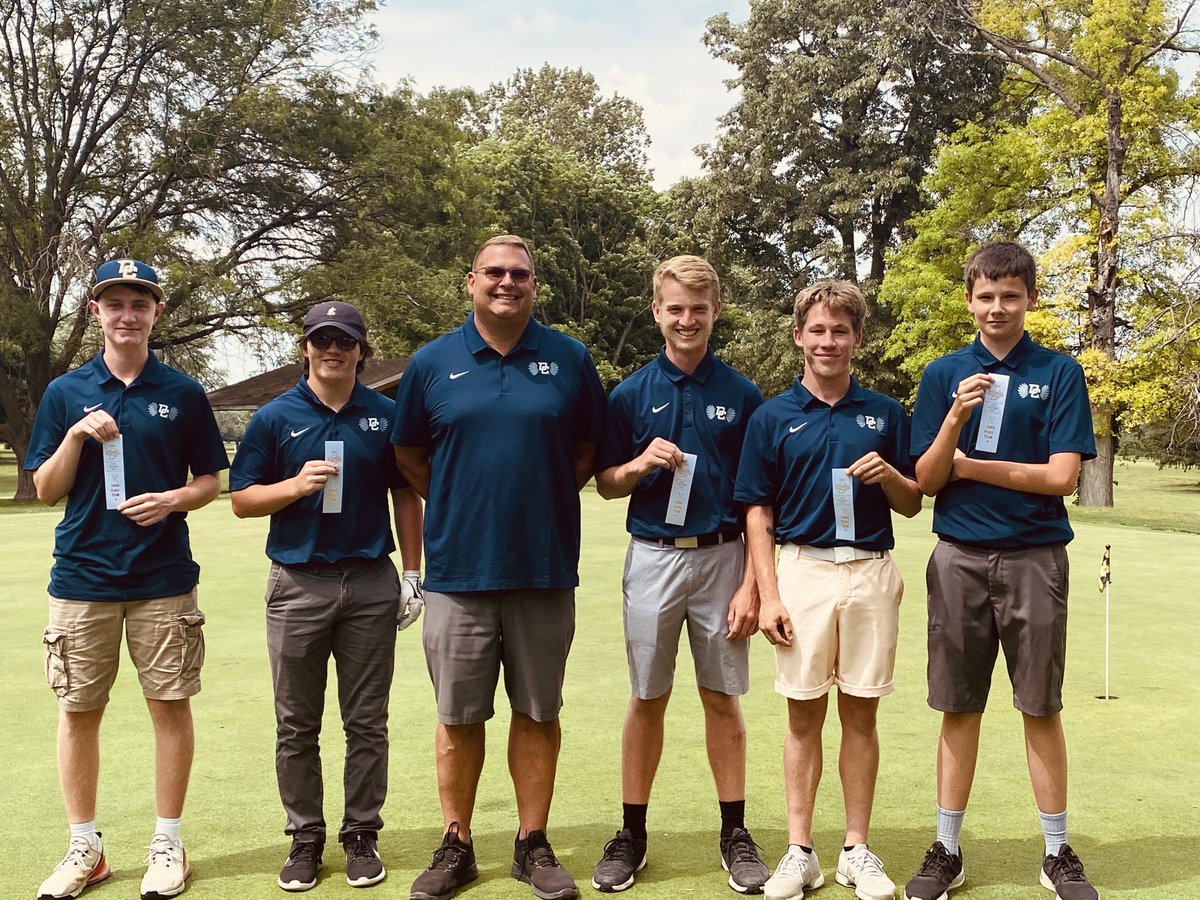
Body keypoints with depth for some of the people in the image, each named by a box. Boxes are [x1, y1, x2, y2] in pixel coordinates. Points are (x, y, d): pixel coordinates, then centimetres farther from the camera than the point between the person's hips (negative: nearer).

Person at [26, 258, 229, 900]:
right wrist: (76, 436, -12)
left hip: (163, 577, -1)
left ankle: (167, 842, 19)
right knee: (78, 709, 7)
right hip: (83, 576, 1)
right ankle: (84, 847, 23)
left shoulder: (183, 394, 4)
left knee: (170, 703, 4)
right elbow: (45, 490, 5)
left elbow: (210, 479, 9)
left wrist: (175, 499, -12)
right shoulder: (65, 393, 6)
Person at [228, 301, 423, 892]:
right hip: (298, 585, 0)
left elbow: (406, 497, 10)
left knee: (366, 723, 7)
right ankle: (305, 838, 21)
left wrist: (411, 574, 6)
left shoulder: (385, 416, 5)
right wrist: (296, 485, -15)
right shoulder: (275, 418, 3)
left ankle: (361, 834, 20)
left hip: (371, 584, 0)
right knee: (297, 726, 7)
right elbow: (241, 500, 4)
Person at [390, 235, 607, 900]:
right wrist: (459, 505, 4)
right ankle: (455, 846, 24)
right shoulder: (433, 363, 3)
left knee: (537, 713, 10)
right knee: (458, 718, 9)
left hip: (545, 568, 0)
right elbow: (407, 454, 12)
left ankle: (533, 845, 24)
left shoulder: (569, 360, 3)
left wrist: (544, 502, 4)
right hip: (458, 570, 0)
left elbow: (589, 448, 12)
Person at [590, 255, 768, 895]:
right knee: (647, 699, 8)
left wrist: (752, 585, -5)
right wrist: (640, 465, -14)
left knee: (722, 697, 8)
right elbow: (606, 484, 8)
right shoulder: (630, 394, 3)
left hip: (722, 558, 0)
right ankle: (632, 833, 20)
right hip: (652, 558, 1)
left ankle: (735, 833, 22)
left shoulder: (742, 396, 1)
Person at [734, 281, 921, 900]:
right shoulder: (773, 418, 4)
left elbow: (911, 505, 11)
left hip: (871, 573, 1)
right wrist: (768, 595, -5)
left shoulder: (885, 414, 8)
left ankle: (856, 850, 20)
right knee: (804, 714, 5)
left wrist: (888, 475, -11)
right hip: (802, 570, -1)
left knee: (860, 712, 7)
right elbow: (759, 515, 3)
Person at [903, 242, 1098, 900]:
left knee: (1041, 710, 8)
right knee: (959, 710, 9)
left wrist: (969, 465, -7)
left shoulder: (1059, 374, 1)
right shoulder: (944, 375, 5)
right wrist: (956, 415, -16)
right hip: (959, 560, 1)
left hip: (1034, 560, -1)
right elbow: (927, 480, 0)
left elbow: (1061, 476, -8)